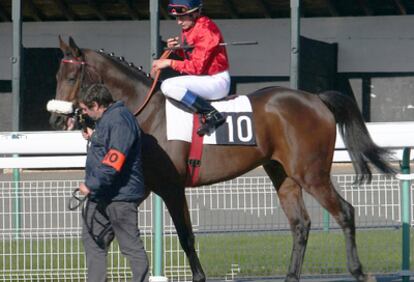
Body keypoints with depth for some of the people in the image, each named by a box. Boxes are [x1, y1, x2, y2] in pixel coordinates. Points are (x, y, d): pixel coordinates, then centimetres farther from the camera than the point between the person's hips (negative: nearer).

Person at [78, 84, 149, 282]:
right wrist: (93, 137, 24)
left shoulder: (120, 120, -18)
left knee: (130, 245, -6)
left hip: (120, 196, -11)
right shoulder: (105, 120, 16)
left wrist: (92, 184, -26)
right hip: (100, 197, 11)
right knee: (92, 240, 14)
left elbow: (114, 161, -27)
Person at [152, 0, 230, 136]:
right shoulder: (187, 29, 9)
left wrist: (170, 63, -17)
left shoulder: (207, 29, -19)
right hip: (203, 78, 10)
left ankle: (212, 115, -24)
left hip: (217, 81, -10)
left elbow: (197, 67, -22)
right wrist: (177, 49, -1)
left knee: (168, 86, -25)